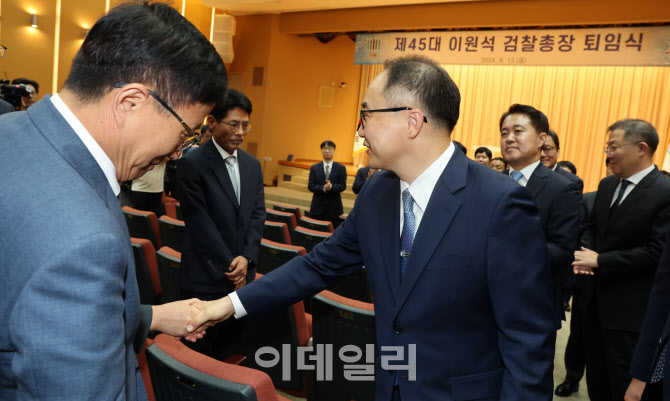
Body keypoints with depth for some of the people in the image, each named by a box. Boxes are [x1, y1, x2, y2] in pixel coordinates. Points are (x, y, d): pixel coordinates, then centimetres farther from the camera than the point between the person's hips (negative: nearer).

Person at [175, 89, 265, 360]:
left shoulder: (252, 165, 10)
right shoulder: (192, 164, -9)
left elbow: (258, 213, 7)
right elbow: (199, 222, -13)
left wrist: (246, 258, -7)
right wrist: (229, 267, -11)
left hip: (243, 273, 6)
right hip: (207, 274, -5)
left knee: (232, 338, 15)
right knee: (201, 347, 7)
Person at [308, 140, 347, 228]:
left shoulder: (341, 168, 5)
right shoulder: (314, 168, 8)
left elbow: (343, 186, -3)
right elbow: (310, 186, 0)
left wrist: (331, 186, -23)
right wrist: (323, 188, -19)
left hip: (334, 206, -1)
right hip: (318, 206, 1)